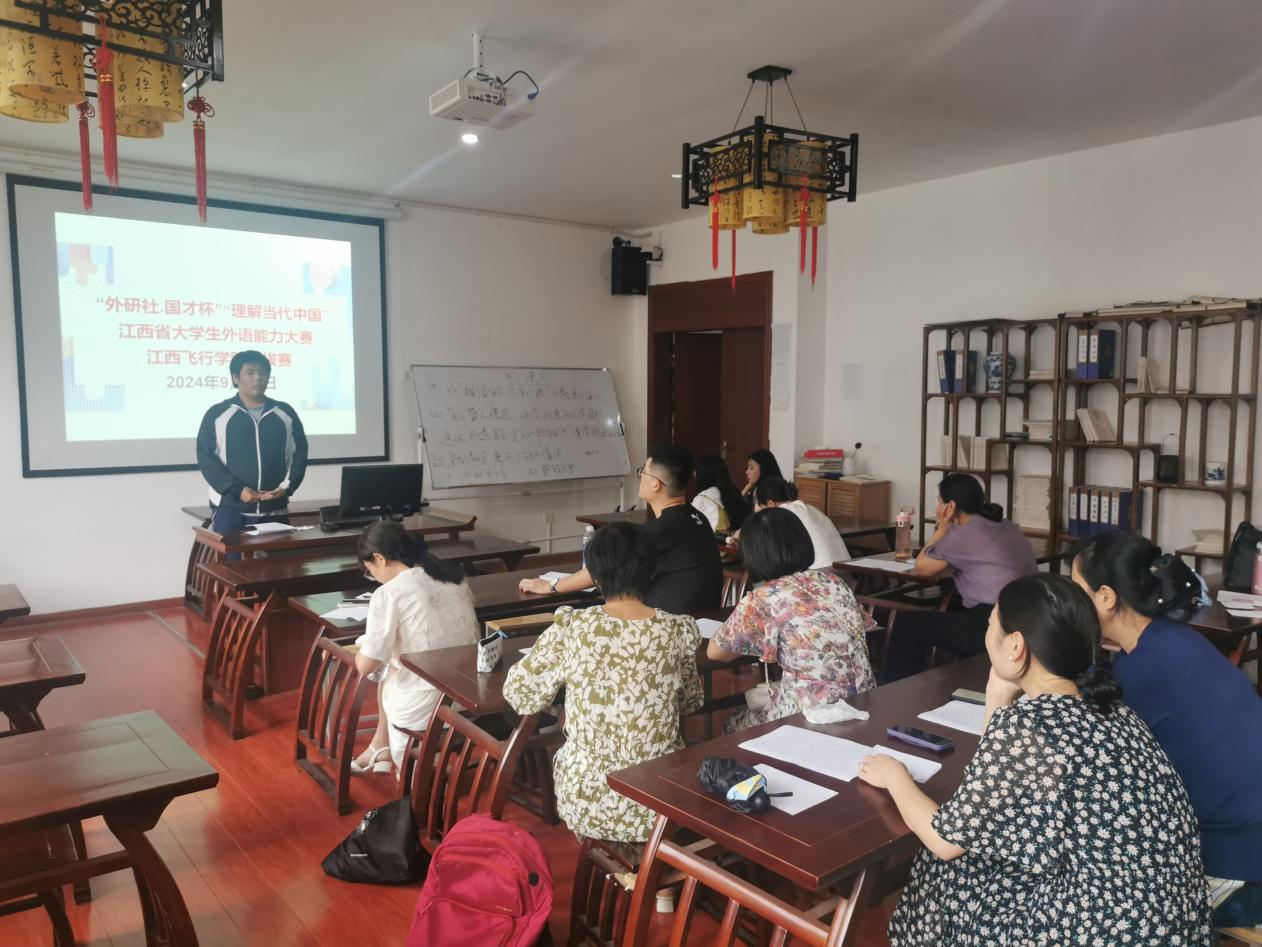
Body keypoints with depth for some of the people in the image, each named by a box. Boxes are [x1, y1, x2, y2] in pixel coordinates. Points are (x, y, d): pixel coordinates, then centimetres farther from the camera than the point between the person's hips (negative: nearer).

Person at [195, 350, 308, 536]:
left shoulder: (286, 413, 10)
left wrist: (286, 487, -7)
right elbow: (205, 457, -3)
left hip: (274, 509, 3)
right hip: (229, 508, -2)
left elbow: (298, 454, 9)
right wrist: (237, 490, -14)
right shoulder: (217, 414, 2)